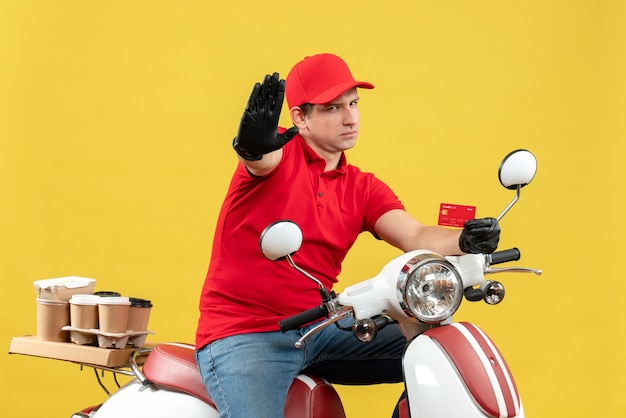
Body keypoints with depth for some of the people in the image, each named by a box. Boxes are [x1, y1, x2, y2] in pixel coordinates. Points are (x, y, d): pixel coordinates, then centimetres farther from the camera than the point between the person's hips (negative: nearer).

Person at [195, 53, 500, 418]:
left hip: (319, 329, 5)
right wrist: (252, 146, -55)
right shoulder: (279, 153, -5)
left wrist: (464, 241, -27)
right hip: (243, 334, -5)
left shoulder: (363, 189, 10)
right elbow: (259, 160, -29)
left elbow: (415, 237, -5)